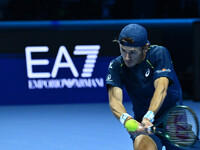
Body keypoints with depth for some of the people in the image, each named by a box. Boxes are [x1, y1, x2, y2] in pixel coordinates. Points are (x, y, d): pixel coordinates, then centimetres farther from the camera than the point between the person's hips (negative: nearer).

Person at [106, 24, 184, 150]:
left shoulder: (159, 54, -14)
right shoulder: (116, 66, -7)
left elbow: (161, 89, -28)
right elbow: (114, 100, -20)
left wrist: (148, 117, -45)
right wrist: (126, 119, -44)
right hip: (141, 124, -1)